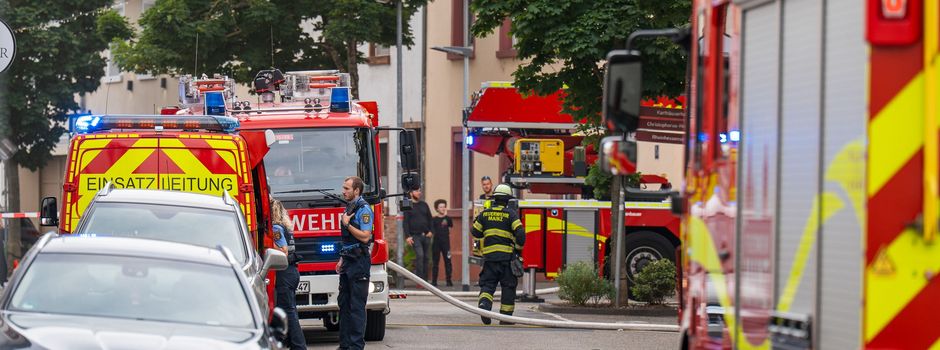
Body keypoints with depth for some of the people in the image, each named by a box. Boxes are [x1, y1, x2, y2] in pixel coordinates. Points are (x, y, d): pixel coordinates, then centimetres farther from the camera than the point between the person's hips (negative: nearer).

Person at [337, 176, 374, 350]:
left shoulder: (364, 210, -11)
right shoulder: (349, 208, 17)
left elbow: (364, 237, -19)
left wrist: (347, 224, -14)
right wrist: (342, 259, 18)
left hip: (359, 262, -9)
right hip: (348, 262, 9)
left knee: (356, 306, -7)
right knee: (344, 303, 10)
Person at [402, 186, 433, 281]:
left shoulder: (424, 205, 14)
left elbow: (430, 219, 18)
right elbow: (405, 222, -3)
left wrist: (430, 231, 3)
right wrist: (407, 236, -11)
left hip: (426, 235, 5)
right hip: (415, 236, -5)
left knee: (425, 257, 6)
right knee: (419, 255, -19)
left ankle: (424, 279, 12)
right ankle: (419, 278, -20)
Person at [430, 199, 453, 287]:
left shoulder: (447, 218, 8)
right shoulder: (434, 219, 5)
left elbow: (451, 225, -5)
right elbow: (431, 230, 2)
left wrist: (446, 216, -9)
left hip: (446, 243, 1)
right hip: (436, 242, -1)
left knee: (448, 261, -2)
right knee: (435, 262, 2)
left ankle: (449, 281, 1)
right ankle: (434, 281, 6)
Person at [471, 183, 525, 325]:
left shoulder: (485, 214, 7)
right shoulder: (510, 214, -4)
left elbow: (475, 232, 13)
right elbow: (520, 233, -14)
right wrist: (519, 248, 0)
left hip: (489, 255, 3)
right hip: (507, 256, -3)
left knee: (487, 283, 7)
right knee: (508, 286, 7)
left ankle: (484, 303, -23)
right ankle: (505, 317, 9)